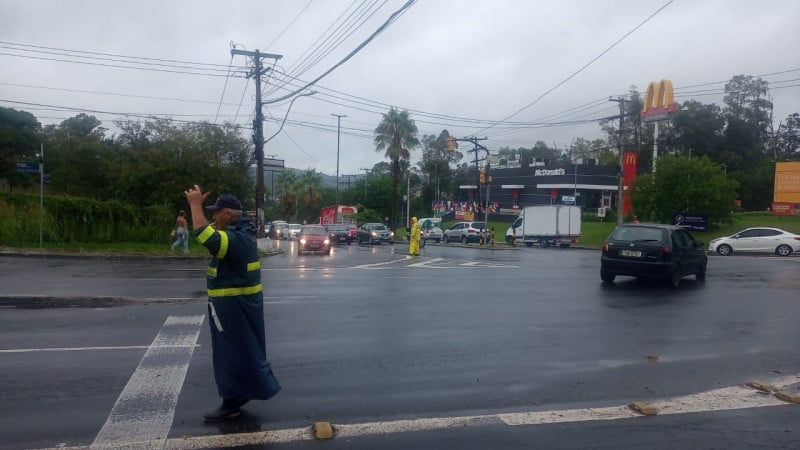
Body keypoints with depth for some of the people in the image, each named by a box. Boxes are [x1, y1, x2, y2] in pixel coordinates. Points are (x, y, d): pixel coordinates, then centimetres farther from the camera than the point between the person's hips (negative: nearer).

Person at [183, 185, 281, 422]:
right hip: (240, 301, 10)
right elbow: (212, 232, 23)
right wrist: (197, 204, 12)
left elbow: (203, 234, -38)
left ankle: (232, 403, 10)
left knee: (233, 352, 0)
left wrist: (195, 204, -25)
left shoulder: (234, 239, -24)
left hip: (234, 305, -10)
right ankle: (242, 392, 31)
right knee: (243, 350, 19)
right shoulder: (241, 232, 9)